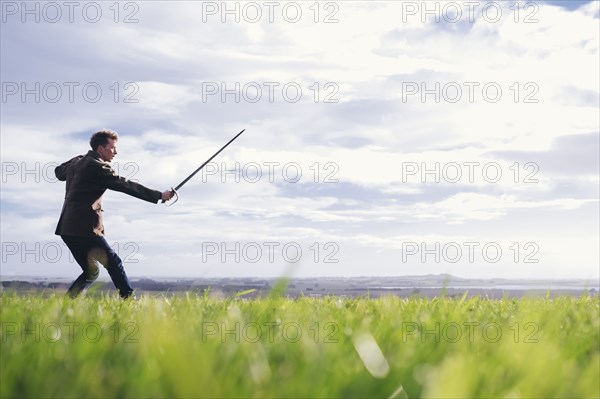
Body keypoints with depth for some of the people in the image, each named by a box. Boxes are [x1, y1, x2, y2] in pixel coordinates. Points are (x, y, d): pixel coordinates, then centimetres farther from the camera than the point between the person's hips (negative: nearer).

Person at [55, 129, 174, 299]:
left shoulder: (77, 161, 16)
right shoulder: (97, 166, -10)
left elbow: (59, 172, 38)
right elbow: (126, 185, -16)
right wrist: (159, 195, -15)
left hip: (68, 229, 9)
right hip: (84, 228, -9)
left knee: (91, 271, 15)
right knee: (113, 262, -5)